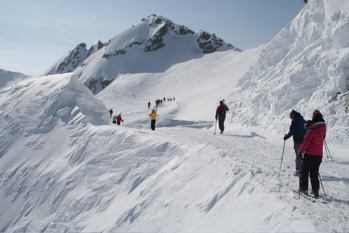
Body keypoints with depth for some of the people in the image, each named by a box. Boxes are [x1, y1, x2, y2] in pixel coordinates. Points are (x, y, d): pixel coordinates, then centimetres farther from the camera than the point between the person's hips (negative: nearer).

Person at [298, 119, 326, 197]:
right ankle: (315, 190, 10)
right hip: (319, 155, 7)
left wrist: (300, 151, -6)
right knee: (314, 173, 14)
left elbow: (306, 143, -17)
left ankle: (303, 188, 7)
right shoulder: (321, 132, 11)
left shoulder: (310, 132, -12)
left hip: (309, 155, -7)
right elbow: (320, 143, 17)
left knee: (304, 172, 7)